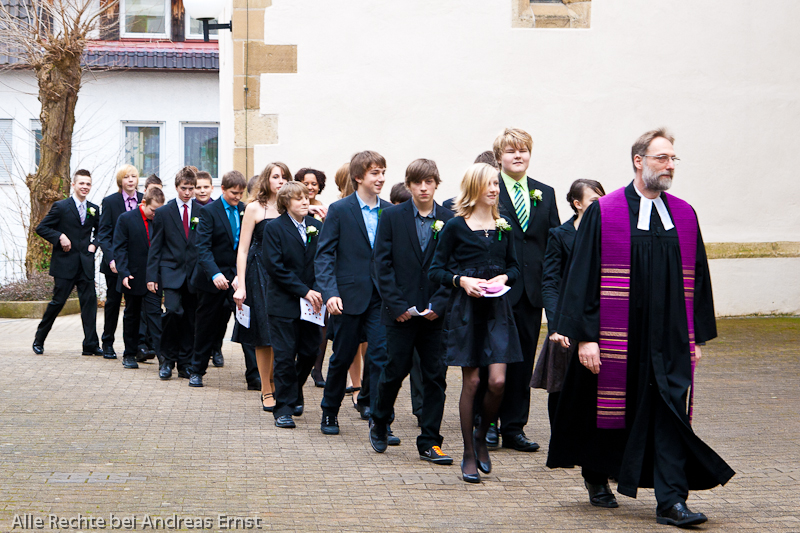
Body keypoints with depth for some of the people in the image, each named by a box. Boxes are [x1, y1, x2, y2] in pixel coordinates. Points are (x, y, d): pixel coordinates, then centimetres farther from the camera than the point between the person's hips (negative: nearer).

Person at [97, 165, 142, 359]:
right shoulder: (110, 202, -1)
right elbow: (103, 234, -5)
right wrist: (111, 259, -18)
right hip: (116, 262, -1)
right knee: (113, 302, 8)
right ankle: (107, 343, 21)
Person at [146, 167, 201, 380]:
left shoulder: (202, 212, 7)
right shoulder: (163, 213, 4)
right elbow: (155, 247, 4)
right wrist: (152, 276, -2)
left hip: (194, 273, 2)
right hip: (171, 272, -2)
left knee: (190, 319, 4)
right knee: (173, 310, -20)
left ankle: (185, 364, 15)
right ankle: (168, 359, -5)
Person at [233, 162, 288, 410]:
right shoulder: (255, 208, -1)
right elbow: (243, 249, -4)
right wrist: (241, 285, -10)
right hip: (260, 275, -3)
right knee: (264, 336, 1)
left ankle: (274, 386, 18)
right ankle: (267, 391, 10)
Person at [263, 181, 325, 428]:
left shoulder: (317, 226, 8)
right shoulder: (274, 228, -4)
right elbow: (275, 266, -11)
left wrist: (318, 290, -8)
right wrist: (304, 291, -16)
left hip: (311, 301, 4)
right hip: (285, 303, -4)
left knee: (309, 353, 8)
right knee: (285, 357, -3)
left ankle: (293, 396, 31)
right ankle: (283, 409, 5)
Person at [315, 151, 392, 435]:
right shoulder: (339, 210, -3)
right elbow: (324, 254, -5)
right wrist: (330, 292, -16)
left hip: (381, 297, 2)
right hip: (350, 296, -2)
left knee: (381, 357, -7)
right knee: (342, 357, 10)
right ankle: (329, 413, 29)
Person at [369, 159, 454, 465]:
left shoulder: (449, 220, 3)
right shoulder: (393, 217, 1)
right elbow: (382, 263, -3)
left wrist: (437, 305, -8)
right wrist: (396, 305, -10)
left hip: (435, 313, 2)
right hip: (401, 311, -1)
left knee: (435, 376, 2)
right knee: (396, 370, 3)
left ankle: (430, 443, 9)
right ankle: (379, 423, 30)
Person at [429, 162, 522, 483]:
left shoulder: (503, 227, 9)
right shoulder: (456, 227, -3)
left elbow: (514, 266, 19)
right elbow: (435, 270, -1)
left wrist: (503, 278, -2)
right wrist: (462, 280, -17)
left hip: (497, 310, 3)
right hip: (465, 309, -3)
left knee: (498, 381, -7)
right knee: (471, 381, -1)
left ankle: (481, 436, 20)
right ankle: (469, 454, 11)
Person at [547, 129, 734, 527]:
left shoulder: (684, 216, 7)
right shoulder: (603, 214, -5)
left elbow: (697, 280, 11)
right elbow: (583, 278, -7)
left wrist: (697, 337, 9)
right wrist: (585, 337, -12)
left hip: (671, 340, 3)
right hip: (618, 340, -3)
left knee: (671, 412, -5)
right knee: (609, 406, 11)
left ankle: (671, 502, -3)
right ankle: (597, 476, 37)